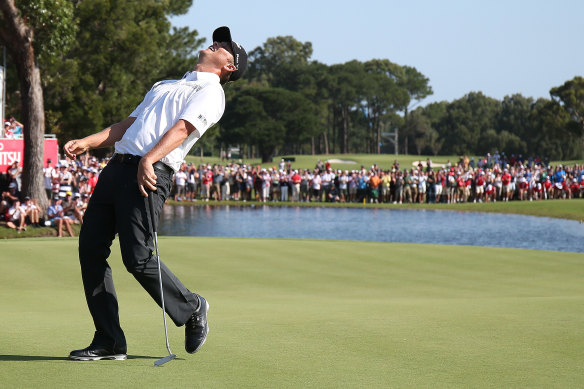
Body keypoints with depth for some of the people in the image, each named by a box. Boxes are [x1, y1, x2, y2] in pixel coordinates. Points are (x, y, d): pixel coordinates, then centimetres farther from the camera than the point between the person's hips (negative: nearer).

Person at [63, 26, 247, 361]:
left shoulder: (211, 93, 4)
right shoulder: (164, 86, 31)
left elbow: (182, 128, -12)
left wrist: (148, 160, -26)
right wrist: (88, 142, 12)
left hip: (149, 174, -8)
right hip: (117, 166, 8)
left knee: (138, 258, -15)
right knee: (91, 249, -2)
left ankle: (192, 308, 12)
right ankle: (109, 343, 3)